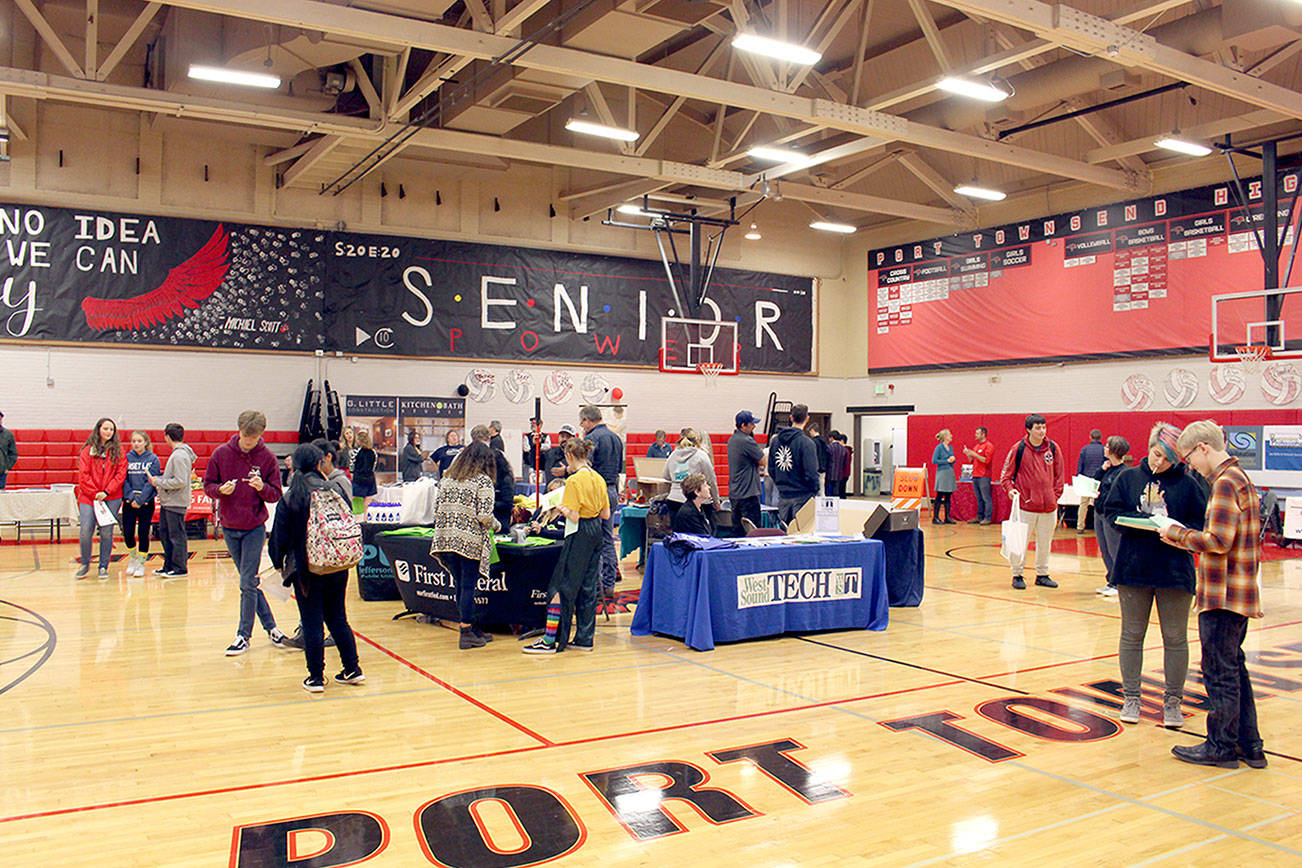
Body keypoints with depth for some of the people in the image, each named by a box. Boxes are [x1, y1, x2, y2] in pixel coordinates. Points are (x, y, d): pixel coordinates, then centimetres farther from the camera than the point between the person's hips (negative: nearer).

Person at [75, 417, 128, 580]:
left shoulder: (118, 451, 7)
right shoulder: (88, 451, 5)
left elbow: (121, 474, 1)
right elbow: (83, 475, -1)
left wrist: (106, 492, -9)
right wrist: (95, 494, -8)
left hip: (112, 498, 0)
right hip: (88, 497, 0)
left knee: (106, 532, 1)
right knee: (86, 532, -5)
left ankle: (103, 567, 11)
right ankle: (85, 565, 14)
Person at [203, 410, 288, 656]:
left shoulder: (267, 458, -6)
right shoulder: (222, 453, -2)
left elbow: (276, 495, -2)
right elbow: (208, 484, 4)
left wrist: (262, 487, -24)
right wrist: (221, 490, -17)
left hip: (255, 528, -3)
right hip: (229, 527, 3)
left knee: (248, 584, -4)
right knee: (250, 582, 11)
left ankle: (244, 636, 6)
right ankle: (270, 626, 23)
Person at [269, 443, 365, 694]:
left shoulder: (289, 498, -7)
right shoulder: (334, 491, -2)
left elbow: (279, 537, -3)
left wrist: (279, 562, 15)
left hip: (307, 568, -3)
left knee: (312, 623, 4)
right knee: (337, 618, 15)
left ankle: (316, 677, 8)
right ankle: (352, 668, 17)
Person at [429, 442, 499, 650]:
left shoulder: (447, 478, 12)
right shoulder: (483, 481, -5)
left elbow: (437, 509, 11)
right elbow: (484, 516, -13)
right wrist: (496, 526, 6)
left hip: (445, 539, 5)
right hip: (471, 541, -5)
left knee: (461, 585, 13)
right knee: (468, 587, 2)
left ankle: (474, 630, 24)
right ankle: (467, 634, 7)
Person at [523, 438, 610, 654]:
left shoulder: (574, 480, -15)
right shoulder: (599, 479, 9)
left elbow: (574, 516, -19)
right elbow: (606, 514, 11)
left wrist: (561, 508, -2)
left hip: (579, 535, -8)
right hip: (596, 533, 8)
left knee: (561, 586, -3)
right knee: (588, 586, 12)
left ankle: (550, 640, 0)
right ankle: (584, 638, 17)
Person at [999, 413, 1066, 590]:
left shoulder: (1053, 448, 4)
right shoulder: (1019, 449, -5)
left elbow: (1060, 474, 13)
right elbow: (1006, 474, 1)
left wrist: (1055, 495, 6)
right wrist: (1010, 489, -14)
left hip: (1049, 505, 4)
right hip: (1026, 505, -3)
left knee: (1045, 542, 12)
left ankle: (1042, 575, 24)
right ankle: (1017, 575, 12)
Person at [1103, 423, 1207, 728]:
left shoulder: (1188, 484, 1)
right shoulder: (1128, 478, 3)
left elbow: (1200, 523, 0)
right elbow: (1113, 512, 0)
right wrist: (1146, 521, -15)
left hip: (1175, 571, -1)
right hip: (1133, 568, 1)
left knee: (1175, 638, 5)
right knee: (1131, 635, 9)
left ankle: (1173, 701, 18)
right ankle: (1131, 697, 20)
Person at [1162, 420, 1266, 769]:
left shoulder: (1225, 483, -16)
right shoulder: (1240, 478, 15)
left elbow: (1219, 542, -23)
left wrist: (1177, 534, -10)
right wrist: (1185, 535, 9)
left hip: (1224, 595, -10)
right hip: (1239, 593, 10)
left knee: (1220, 671, 0)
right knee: (1233, 668, 17)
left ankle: (1221, 747, 10)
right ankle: (1249, 746, 24)